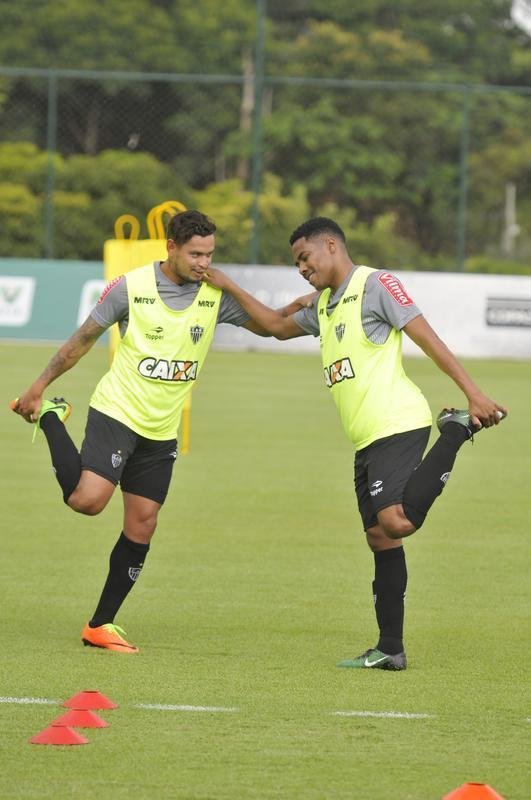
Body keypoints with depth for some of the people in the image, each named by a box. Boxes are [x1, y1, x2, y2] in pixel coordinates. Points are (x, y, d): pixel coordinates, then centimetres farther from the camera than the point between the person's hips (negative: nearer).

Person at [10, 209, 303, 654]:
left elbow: (267, 325, 11)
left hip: (162, 430, 4)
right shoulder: (131, 287, -11)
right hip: (116, 412, -4)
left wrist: (298, 306, -9)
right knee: (88, 499, -22)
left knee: (142, 526, 3)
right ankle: (50, 419, 5)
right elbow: (84, 339, 0)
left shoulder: (216, 295, -1)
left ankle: (101, 625, 12)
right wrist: (39, 386, 4)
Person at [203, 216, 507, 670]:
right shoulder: (324, 304, 21)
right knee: (380, 536, 6)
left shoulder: (374, 285, -6)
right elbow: (279, 327, 38)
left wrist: (473, 394, -17)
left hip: (397, 425, -9)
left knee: (395, 522, -25)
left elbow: (426, 338, -12)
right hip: (369, 440, 9)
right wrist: (228, 288, 33)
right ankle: (390, 650, 7)